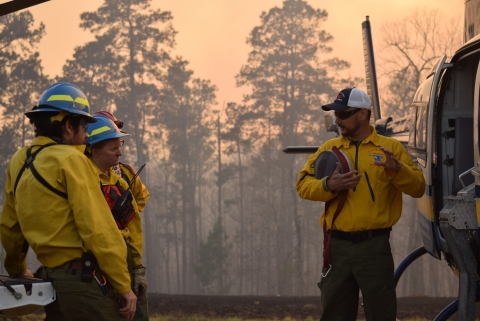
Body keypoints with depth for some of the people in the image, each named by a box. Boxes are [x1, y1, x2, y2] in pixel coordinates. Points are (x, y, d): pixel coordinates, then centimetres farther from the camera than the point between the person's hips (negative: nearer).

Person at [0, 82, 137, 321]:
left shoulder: (19, 162, 12)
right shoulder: (70, 160, -10)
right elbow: (98, 228, -15)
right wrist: (124, 286, -11)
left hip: (52, 279, 8)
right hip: (84, 279, -8)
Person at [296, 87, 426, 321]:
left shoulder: (390, 148, 3)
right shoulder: (329, 149, 11)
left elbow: (418, 187, -1)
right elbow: (303, 185, 5)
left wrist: (397, 169, -20)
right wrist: (328, 185, -15)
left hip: (374, 245, -3)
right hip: (337, 245, 3)